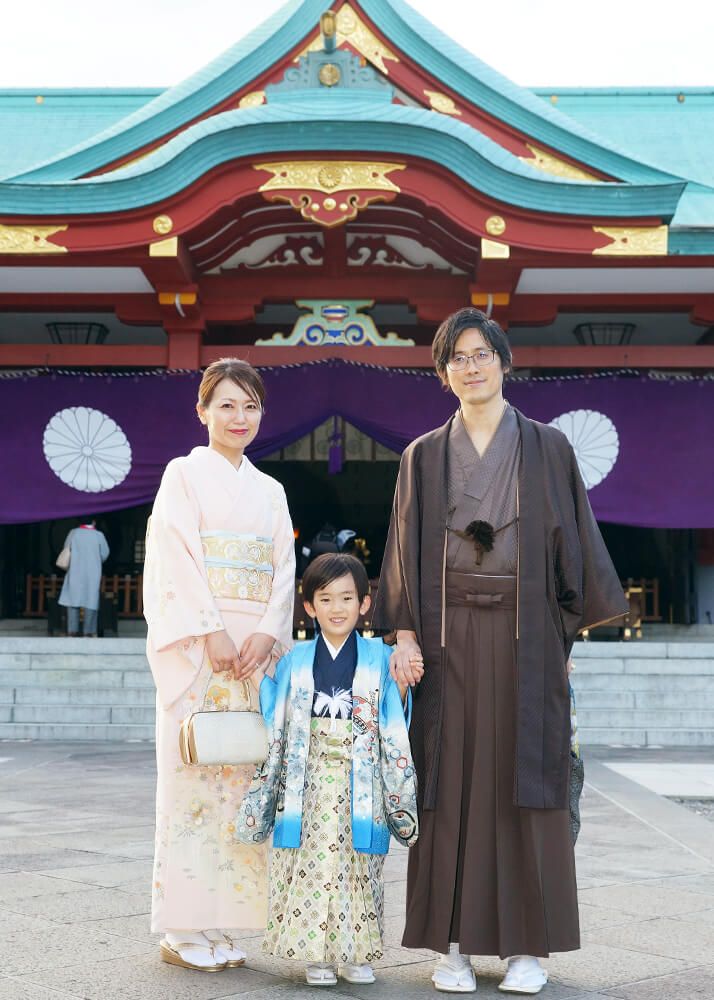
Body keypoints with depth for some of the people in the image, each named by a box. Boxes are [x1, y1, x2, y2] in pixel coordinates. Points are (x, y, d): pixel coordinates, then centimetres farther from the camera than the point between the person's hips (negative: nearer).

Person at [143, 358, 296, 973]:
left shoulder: (269, 490, 18)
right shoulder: (184, 475, 4)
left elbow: (284, 570, 11)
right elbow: (179, 560, -7)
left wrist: (267, 633, -6)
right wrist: (212, 634, -16)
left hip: (256, 646, 5)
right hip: (196, 642, -4)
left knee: (243, 775, 2)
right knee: (194, 773, -5)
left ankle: (224, 923, 10)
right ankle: (185, 931, 3)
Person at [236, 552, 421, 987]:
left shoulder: (380, 659, 3)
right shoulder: (295, 661, 5)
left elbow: (396, 726, 1)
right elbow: (273, 726, 7)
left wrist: (401, 689, -13)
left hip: (359, 784, 0)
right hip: (308, 784, 1)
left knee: (357, 866, 2)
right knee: (310, 865, 0)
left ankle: (356, 952, 15)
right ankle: (317, 954, 11)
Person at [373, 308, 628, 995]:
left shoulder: (547, 447, 6)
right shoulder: (423, 456, 9)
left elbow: (573, 540, 5)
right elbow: (405, 552, 7)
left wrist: (569, 635, -2)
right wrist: (404, 634, -5)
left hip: (525, 636, -1)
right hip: (449, 636, 1)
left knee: (524, 779, 1)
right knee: (450, 782, 1)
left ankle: (528, 943, 11)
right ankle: (455, 941, 10)